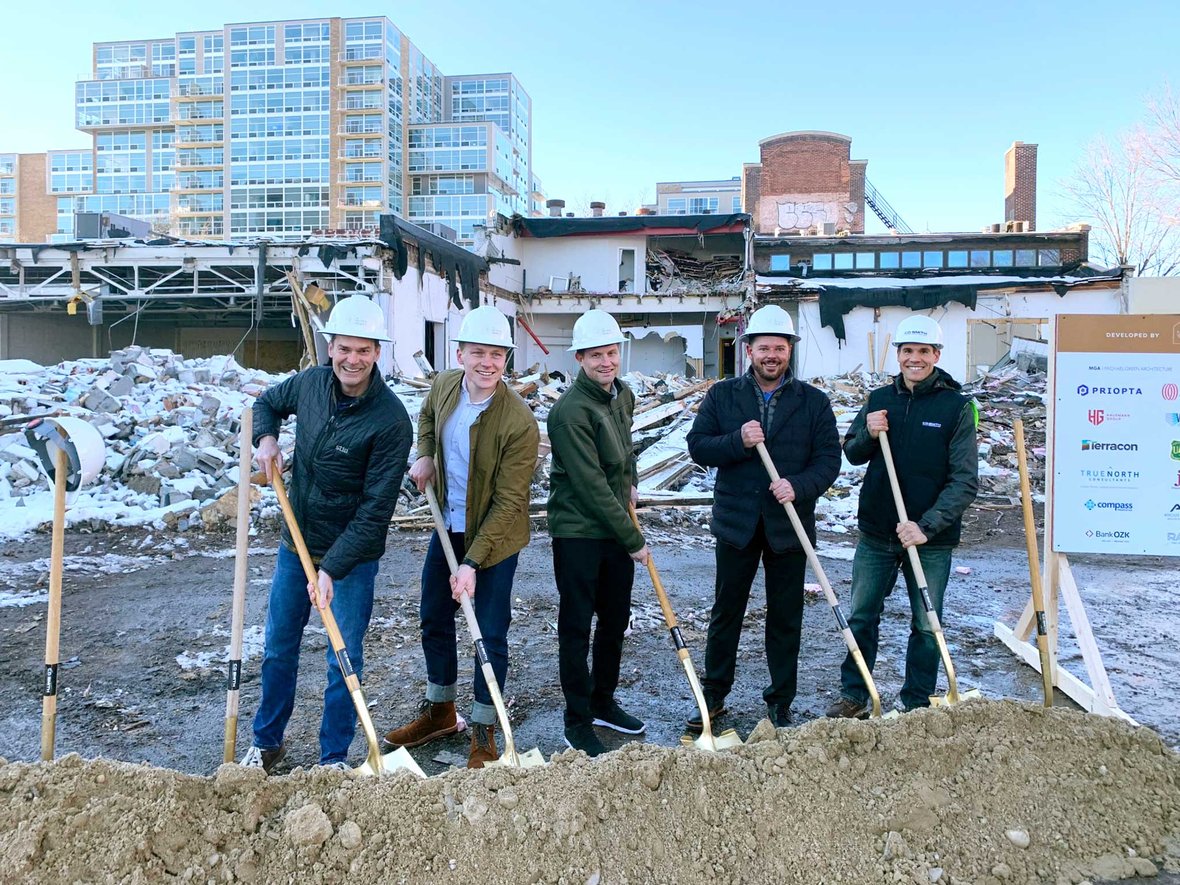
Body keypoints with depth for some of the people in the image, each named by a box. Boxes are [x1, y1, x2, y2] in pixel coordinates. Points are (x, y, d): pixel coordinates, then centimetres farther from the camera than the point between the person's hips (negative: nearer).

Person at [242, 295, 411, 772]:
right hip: (295, 544, 5)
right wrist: (265, 438, -4)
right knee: (277, 648, 18)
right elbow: (266, 404, 18)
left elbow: (375, 509, -21)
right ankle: (266, 741, 39)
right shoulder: (310, 383, -5)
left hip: (352, 557, -5)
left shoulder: (391, 420, -22)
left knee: (344, 660, 6)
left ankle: (333, 759, 26)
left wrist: (332, 568, -23)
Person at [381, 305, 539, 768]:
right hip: (448, 527, 7)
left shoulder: (519, 422, -26)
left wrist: (472, 563, -26)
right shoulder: (443, 384, -7)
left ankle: (484, 732, 22)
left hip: (495, 538, -6)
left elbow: (508, 503, -23)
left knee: (491, 634, 1)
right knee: (433, 619, 17)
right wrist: (424, 456, 0)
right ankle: (439, 711, 38)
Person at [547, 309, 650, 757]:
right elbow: (592, 486, -21)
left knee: (616, 621, 18)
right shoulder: (570, 411, -21)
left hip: (617, 529, 8)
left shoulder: (623, 395, 6)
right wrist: (634, 540, -16)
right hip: (578, 532, -8)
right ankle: (577, 721, 18)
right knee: (577, 629, 4)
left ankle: (603, 703, 36)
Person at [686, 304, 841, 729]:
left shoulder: (814, 402, 2)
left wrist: (799, 486, -21)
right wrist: (738, 441, -20)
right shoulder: (722, 395, 3)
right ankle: (713, 693, 26)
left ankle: (780, 701, 25)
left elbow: (829, 459, -3)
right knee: (726, 612, 11)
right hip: (736, 521, 0)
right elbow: (698, 446, -3)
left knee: (786, 618, 10)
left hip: (789, 525, 0)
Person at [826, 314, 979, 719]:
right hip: (876, 533, 3)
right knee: (861, 616, 12)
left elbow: (965, 481, -11)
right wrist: (868, 434, -9)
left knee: (927, 625, 10)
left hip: (930, 538, -3)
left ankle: (916, 706, 26)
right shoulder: (879, 399, 4)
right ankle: (853, 696, 28)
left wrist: (926, 526, -21)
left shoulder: (957, 406, -7)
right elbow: (851, 454, 13)